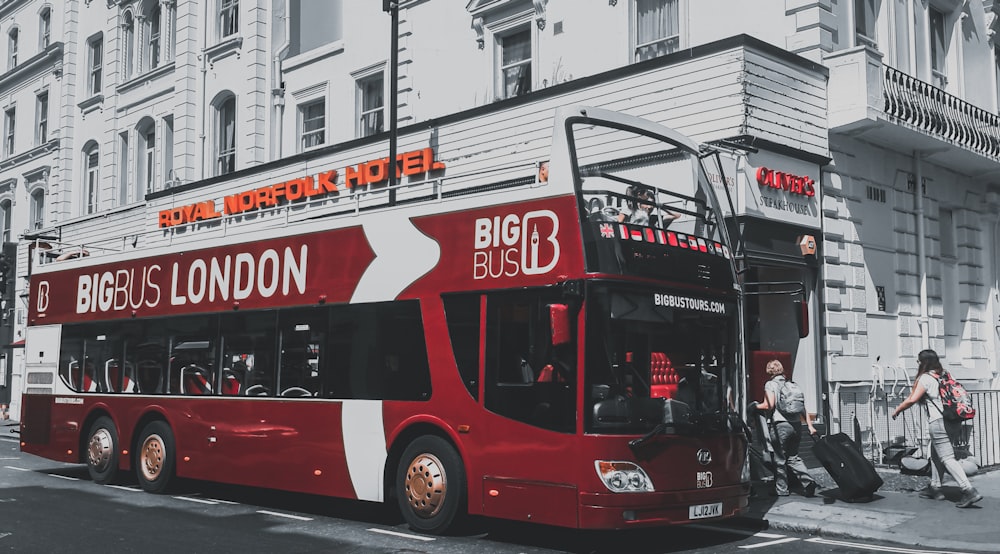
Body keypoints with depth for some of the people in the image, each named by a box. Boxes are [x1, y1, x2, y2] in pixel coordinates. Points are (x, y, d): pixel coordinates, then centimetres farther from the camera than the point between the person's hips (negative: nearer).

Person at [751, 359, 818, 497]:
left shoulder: (770, 384, -1)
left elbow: (769, 405, -14)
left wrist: (755, 406, 3)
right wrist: (810, 425, 12)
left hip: (780, 425, -6)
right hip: (796, 424, 6)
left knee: (779, 459, 4)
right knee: (793, 457, 16)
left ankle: (781, 490, 9)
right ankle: (808, 481, -2)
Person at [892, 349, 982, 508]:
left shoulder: (925, 378, -10)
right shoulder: (941, 376, 15)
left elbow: (912, 400, -16)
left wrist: (897, 410, -1)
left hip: (937, 422, -9)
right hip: (949, 421, 9)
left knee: (947, 458, -10)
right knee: (935, 455, 19)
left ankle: (969, 491, -18)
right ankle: (935, 488, 25)